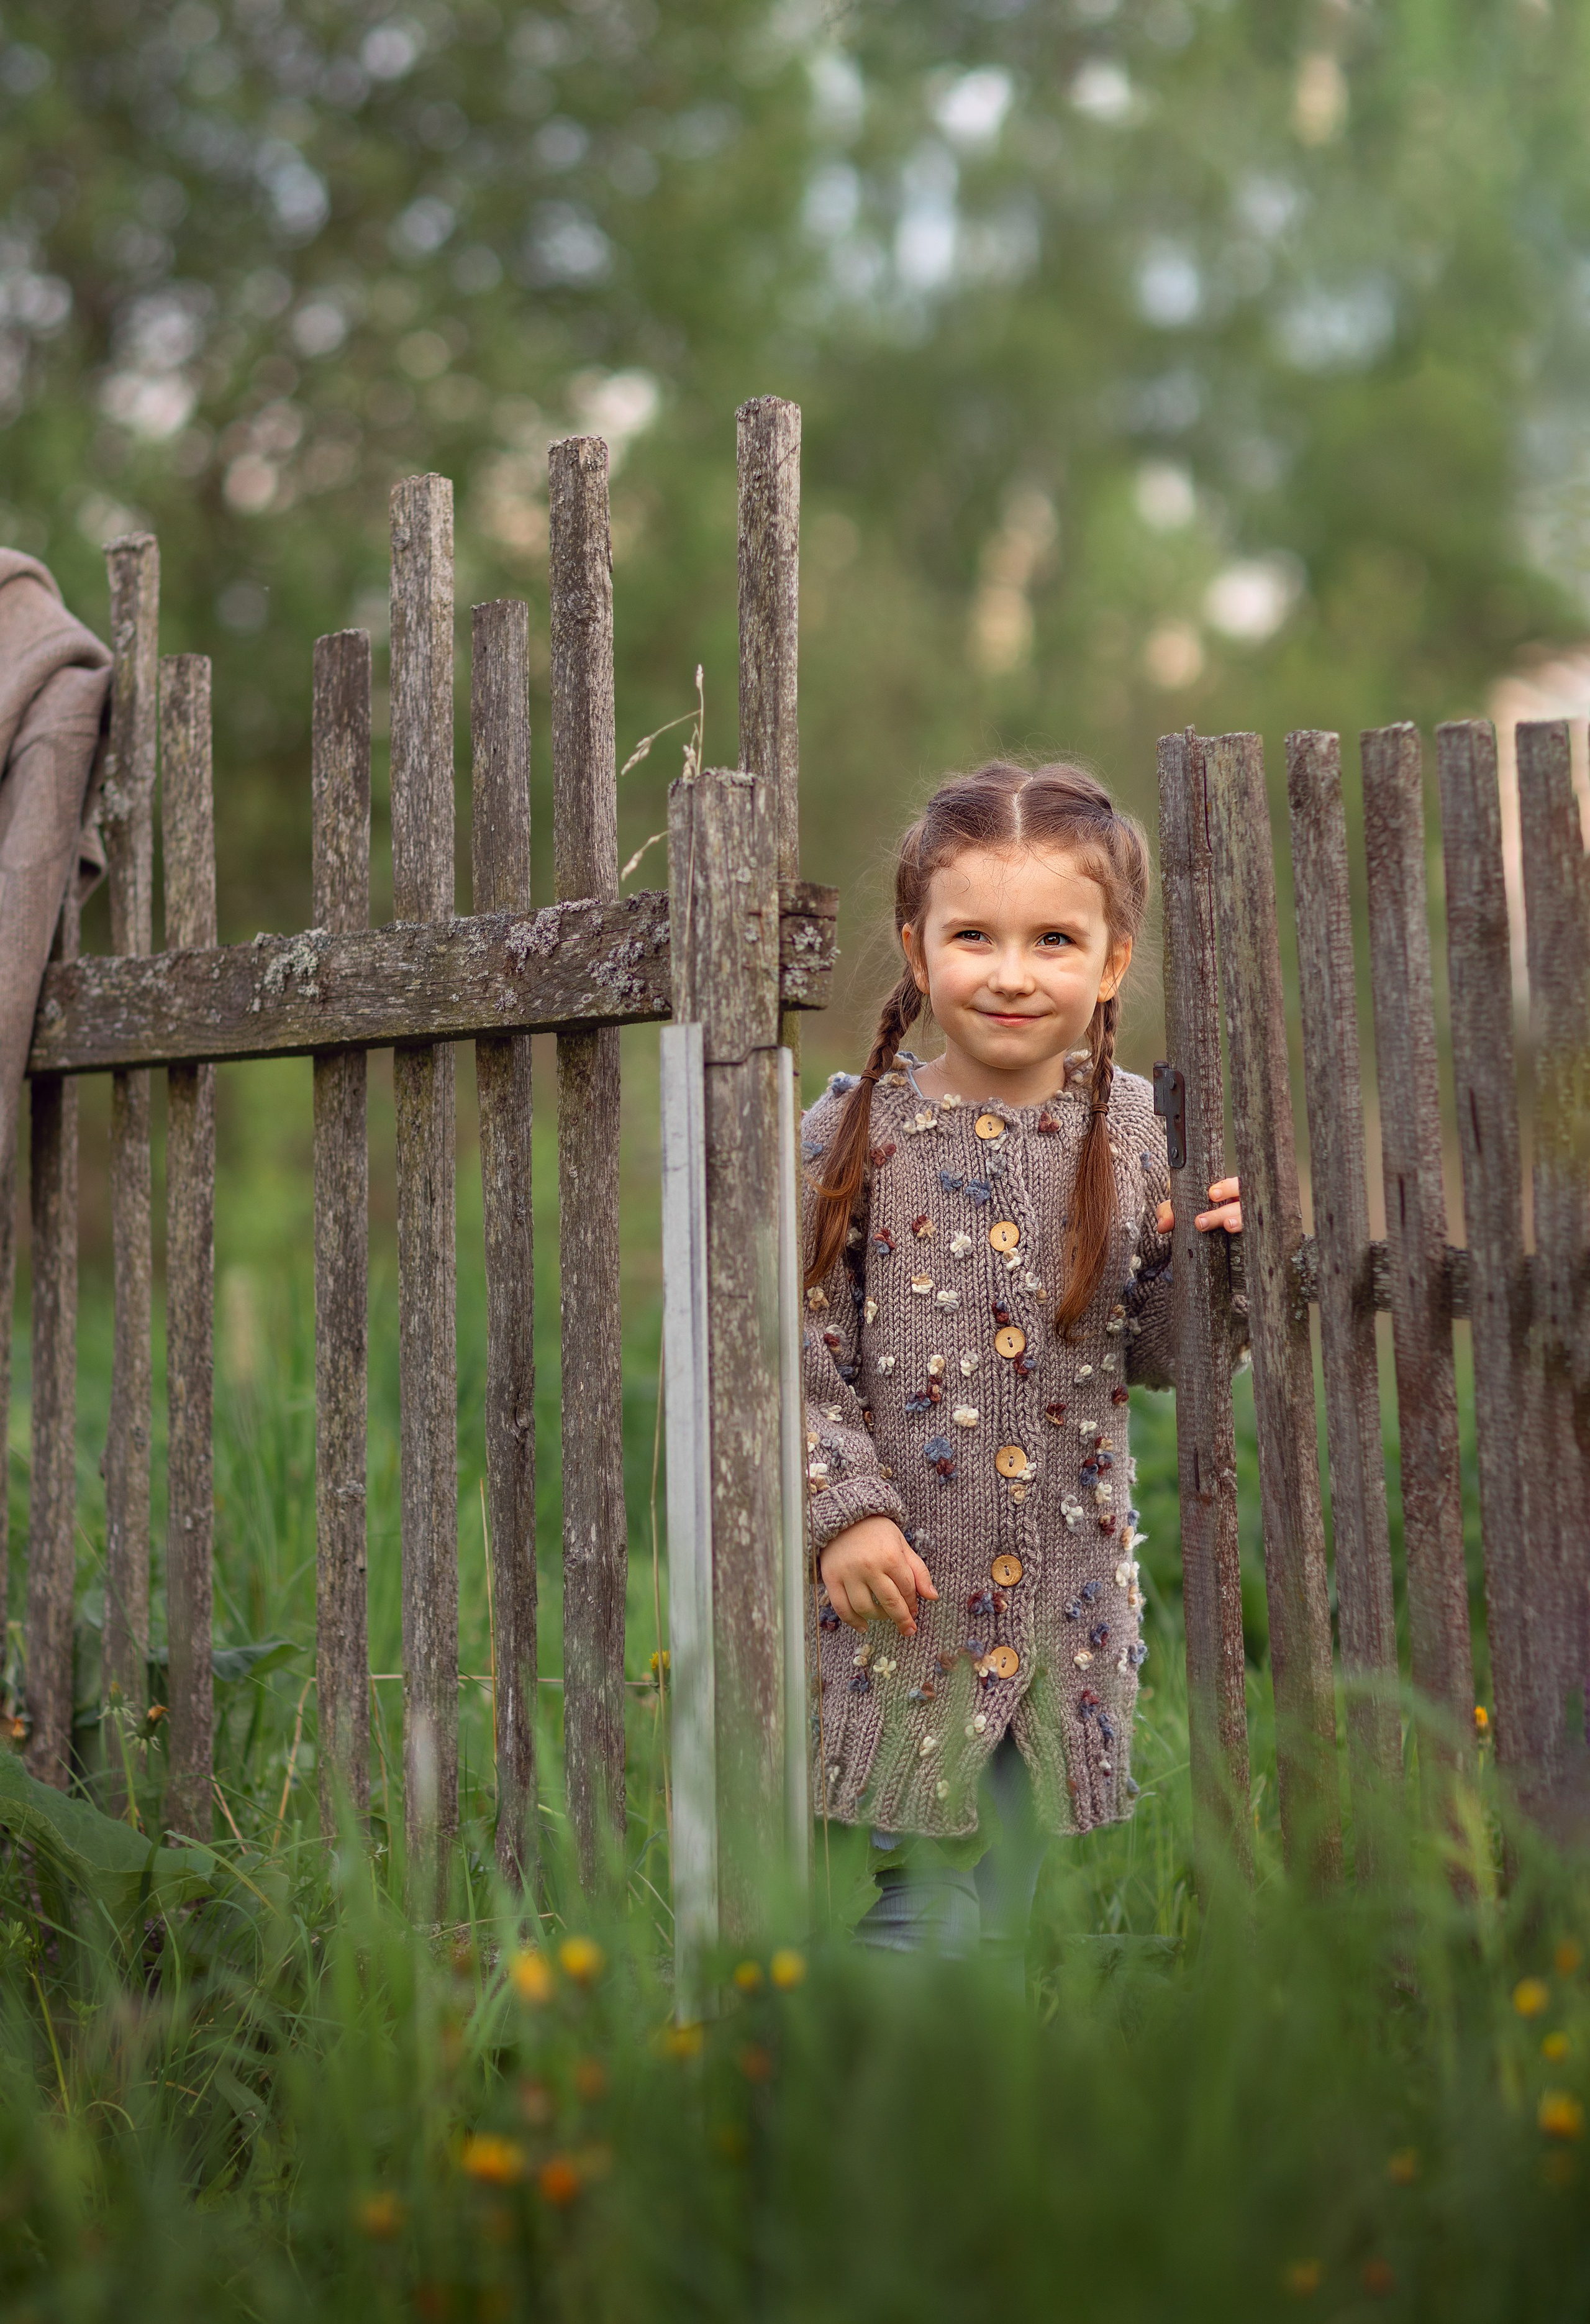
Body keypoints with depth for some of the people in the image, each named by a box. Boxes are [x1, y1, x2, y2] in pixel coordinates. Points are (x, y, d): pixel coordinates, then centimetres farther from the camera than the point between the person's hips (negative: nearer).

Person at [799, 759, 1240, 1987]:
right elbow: (804, 1345, -5)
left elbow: (1152, 1354, 8)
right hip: (907, 1586, -3)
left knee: (1007, 1894, 12)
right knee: (934, 1894, -1)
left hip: (1066, 1595, 3)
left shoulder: (1135, 1129, 1)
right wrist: (846, 1509, -13)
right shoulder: (859, 1134, -6)